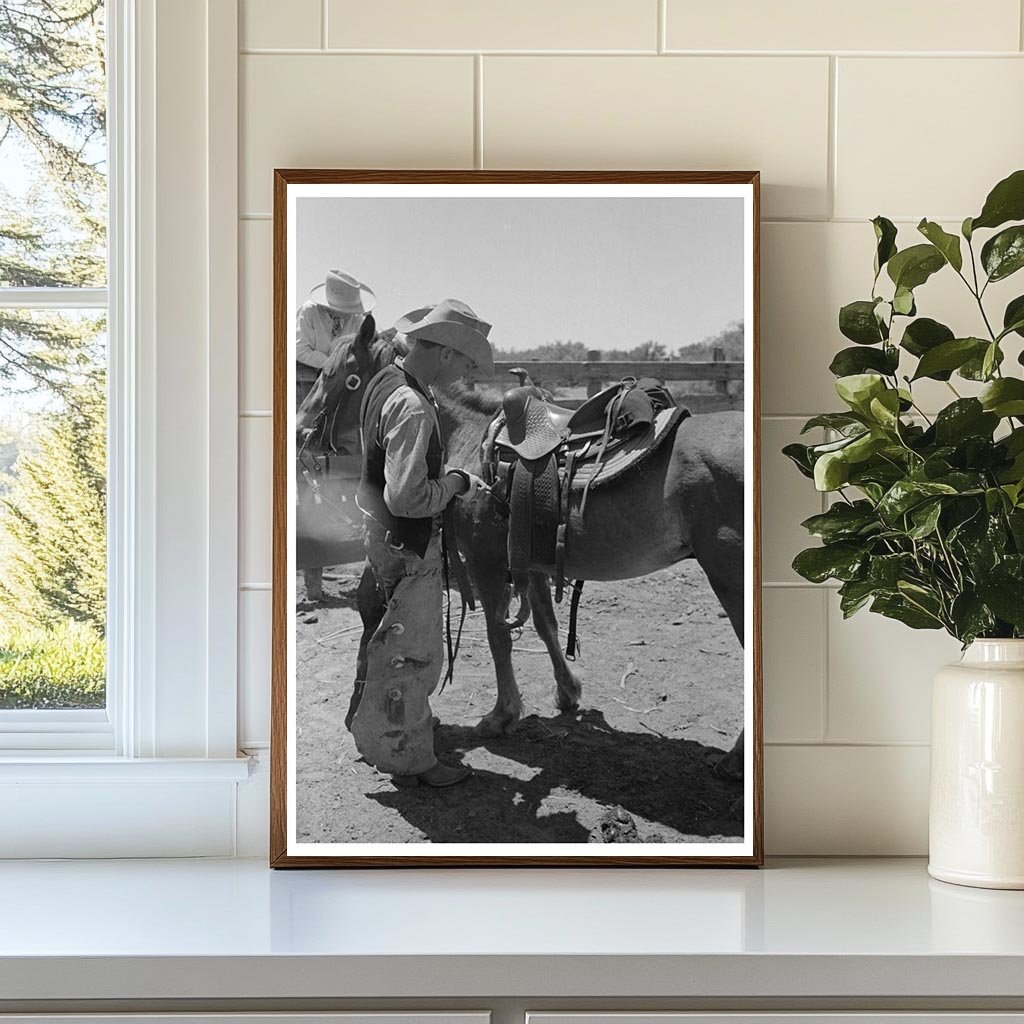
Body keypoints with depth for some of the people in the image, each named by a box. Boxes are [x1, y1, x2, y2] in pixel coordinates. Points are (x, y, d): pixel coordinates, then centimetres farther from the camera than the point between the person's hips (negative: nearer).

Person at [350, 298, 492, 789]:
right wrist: (456, 484, -15)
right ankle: (410, 761, 19)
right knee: (413, 654, 5)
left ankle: (374, 729, 40)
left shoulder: (385, 382, 5)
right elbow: (408, 496, -31)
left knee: (392, 646, 24)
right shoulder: (412, 408, -28)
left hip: (382, 534, 10)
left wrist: (449, 475, 11)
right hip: (408, 546, -10)